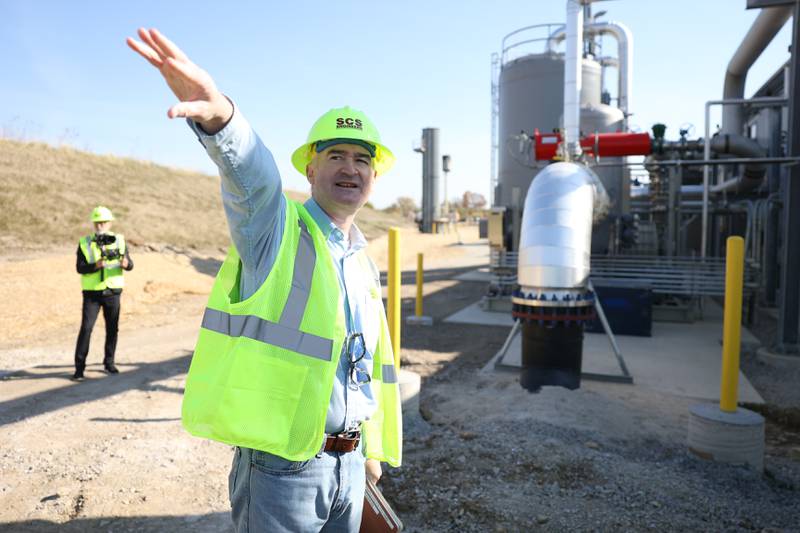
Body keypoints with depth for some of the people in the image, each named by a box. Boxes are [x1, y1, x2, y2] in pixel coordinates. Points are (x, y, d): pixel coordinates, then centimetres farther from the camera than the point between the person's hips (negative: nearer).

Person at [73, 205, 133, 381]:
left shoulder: (119, 241, 3)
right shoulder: (85, 243, -1)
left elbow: (130, 264, -2)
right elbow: (80, 267, -8)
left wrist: (125, 263, -25)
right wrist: (96, 265, -26)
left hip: (113, 292, 2)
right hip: (92, 293, -2)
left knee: (112, 328, 9)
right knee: (86, 328, -6)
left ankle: (109, 362, 24)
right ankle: (79, 367, 2)